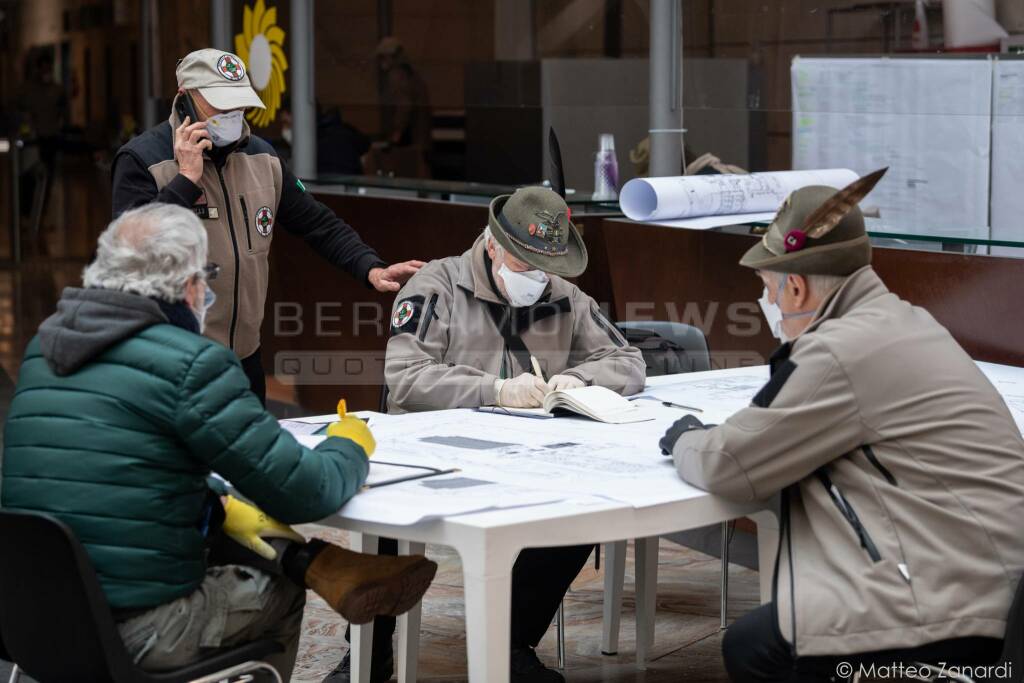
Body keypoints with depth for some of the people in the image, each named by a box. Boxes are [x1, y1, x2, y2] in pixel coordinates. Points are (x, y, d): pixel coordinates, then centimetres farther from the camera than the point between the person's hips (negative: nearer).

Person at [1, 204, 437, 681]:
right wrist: (352, 448, 11)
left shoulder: (43, 347, 8)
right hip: (137, 633, -6)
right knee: (279, 589, 21)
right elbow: (303, 494, -11)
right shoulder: (191, 364, -14)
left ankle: (327, 569, 10)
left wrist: (219, 506, 12)